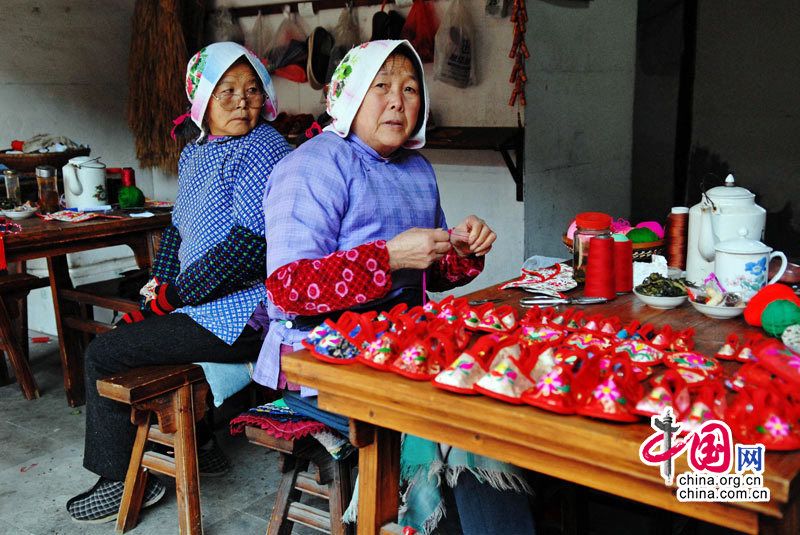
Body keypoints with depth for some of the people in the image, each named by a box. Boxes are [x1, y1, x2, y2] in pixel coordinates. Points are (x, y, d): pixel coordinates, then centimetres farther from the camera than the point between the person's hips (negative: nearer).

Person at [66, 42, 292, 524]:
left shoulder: (264, 151, -17)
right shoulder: (194, 153, 12)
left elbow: (245, 248, -25)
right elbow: (179, 226, 20)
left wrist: (169, 297, -19)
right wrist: (159, 280, 3)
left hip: (239, 315, -10)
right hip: (201, 301, 10)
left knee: (103, 354, -7)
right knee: (123, 331, 25)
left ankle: (126, 482, 13)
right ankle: (193, 441, 32)